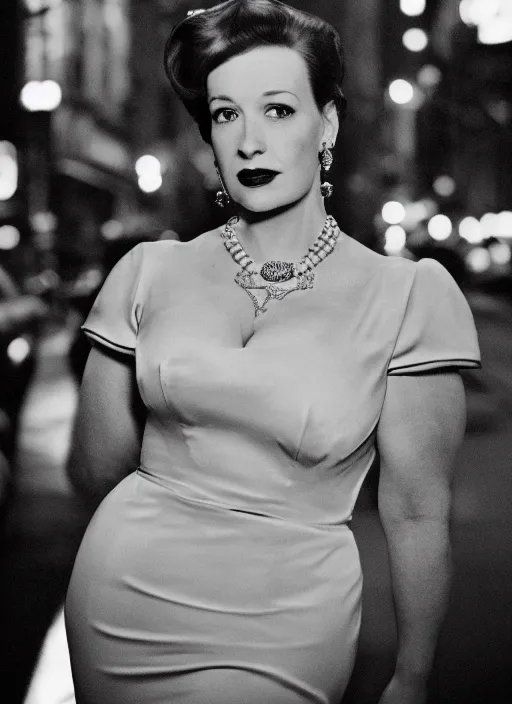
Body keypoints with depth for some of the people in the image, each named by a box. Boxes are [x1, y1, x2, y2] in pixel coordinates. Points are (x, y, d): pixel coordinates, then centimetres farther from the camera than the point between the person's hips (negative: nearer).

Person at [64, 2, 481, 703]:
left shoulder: (407, 296, -9)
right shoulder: (150, 273, -2)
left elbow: (417, 515, -5)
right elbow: (96, 471, 8)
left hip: (279, 642, -3)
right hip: (118, 614, 3)